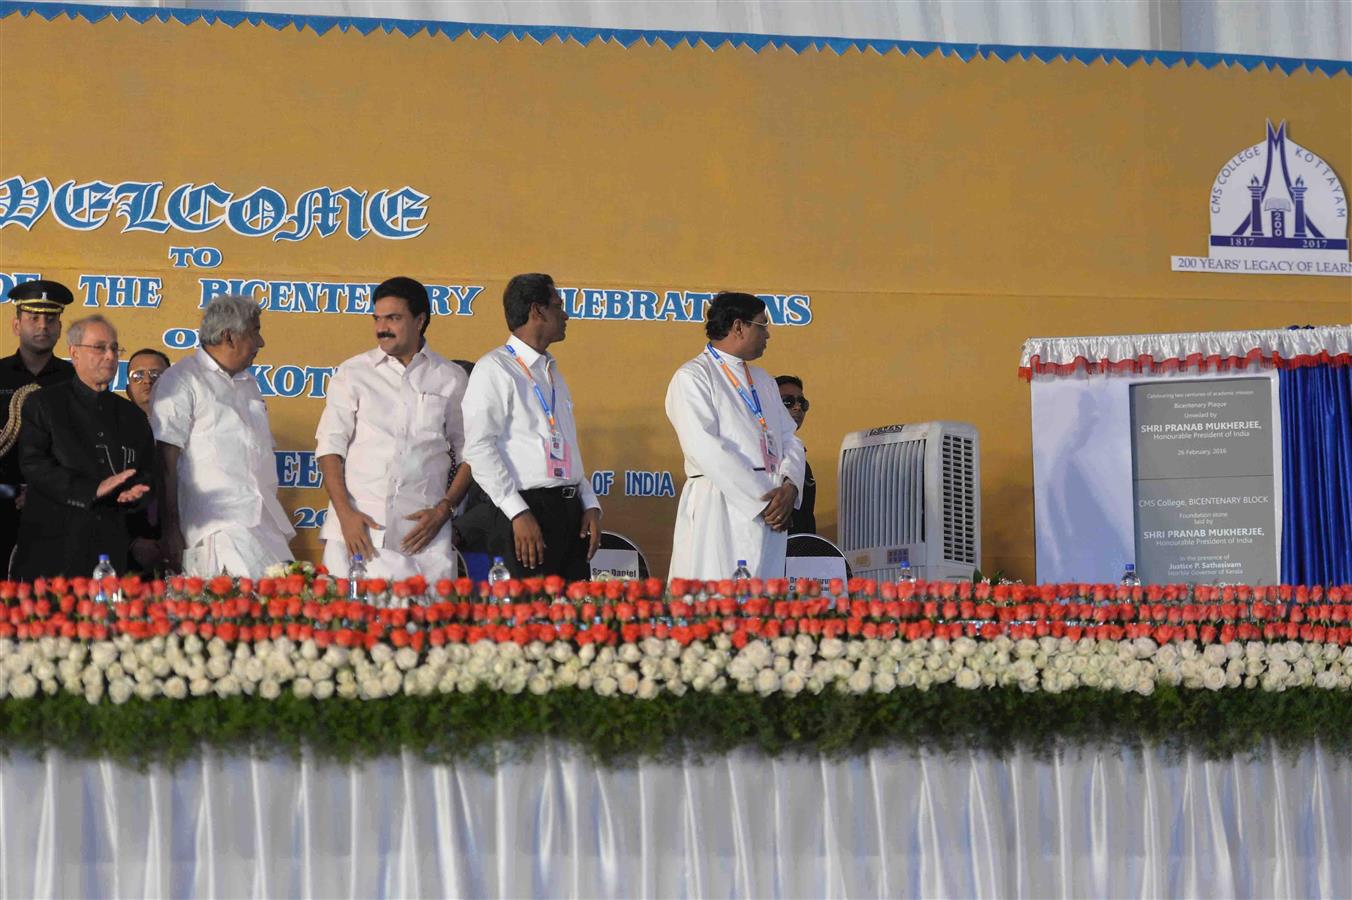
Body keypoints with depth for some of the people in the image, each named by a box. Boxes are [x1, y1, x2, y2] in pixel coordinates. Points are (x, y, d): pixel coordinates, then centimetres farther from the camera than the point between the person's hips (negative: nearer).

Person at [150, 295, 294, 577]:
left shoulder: (248, 383, 25)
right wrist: (170, 529, -13)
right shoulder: (182, 381, -1)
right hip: (218, 527, -8)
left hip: (265, 522, 8)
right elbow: (166, 461, -7)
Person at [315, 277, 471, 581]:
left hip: (422, 530, 0)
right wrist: (345, 513, -7)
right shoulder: (352, 374, 9)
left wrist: (443, 510, -2)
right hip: (357, 530, 0)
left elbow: (469, 454, 11)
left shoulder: (451, 379, 9)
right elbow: (330, 448, 5)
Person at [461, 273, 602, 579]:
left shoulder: (552, 371, 22)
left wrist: (590, 505, 11)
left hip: (571, 509, 8)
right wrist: (518, 513, -19)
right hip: (531, 510, -8)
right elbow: (478, 448, -14)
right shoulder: (496, 368, -5)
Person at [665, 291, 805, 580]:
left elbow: (790, 440, 16)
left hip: (771, 512, 7)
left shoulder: (763, 380, 23)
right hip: (721, 510, -7)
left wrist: (789, 486, -6)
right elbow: (706, 449, -13)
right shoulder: (691, 378, -2)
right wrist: (760, 500, -16)